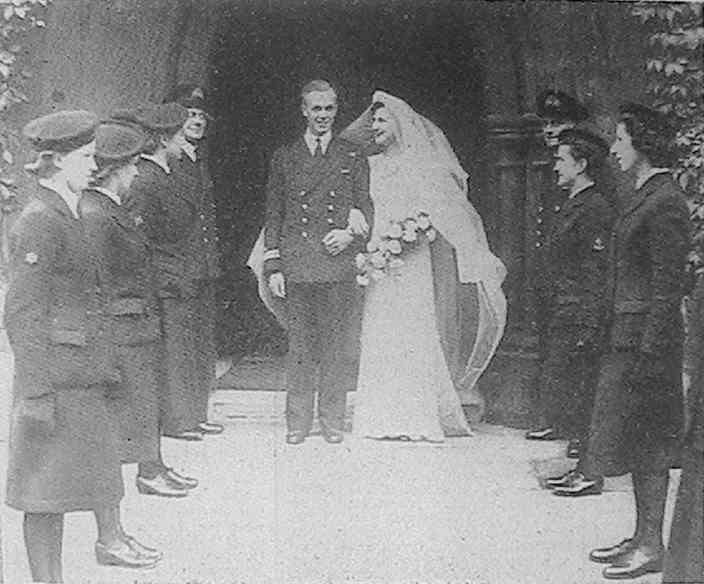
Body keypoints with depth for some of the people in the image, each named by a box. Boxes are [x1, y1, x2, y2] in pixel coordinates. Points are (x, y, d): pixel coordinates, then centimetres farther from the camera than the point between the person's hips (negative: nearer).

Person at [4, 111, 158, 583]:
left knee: (101, 456, 25)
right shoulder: (39, 224, -18)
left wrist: (105, 366, 21)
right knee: (48, 488, 1)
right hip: (55, 376, -10)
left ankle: (111, 541, 44)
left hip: (84, 373, 10)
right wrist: (38, 392, -22)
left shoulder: (69, 216, 12)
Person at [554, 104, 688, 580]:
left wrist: (649, 352, -20)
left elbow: (668, 287, -19)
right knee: (638, 444, 14)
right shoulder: (644, 198, 15)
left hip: (647, 340, -10)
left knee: (647, 444, -2)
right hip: (628, 337, 10)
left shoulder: (665, 204, -15)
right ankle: (642, 539, 22)